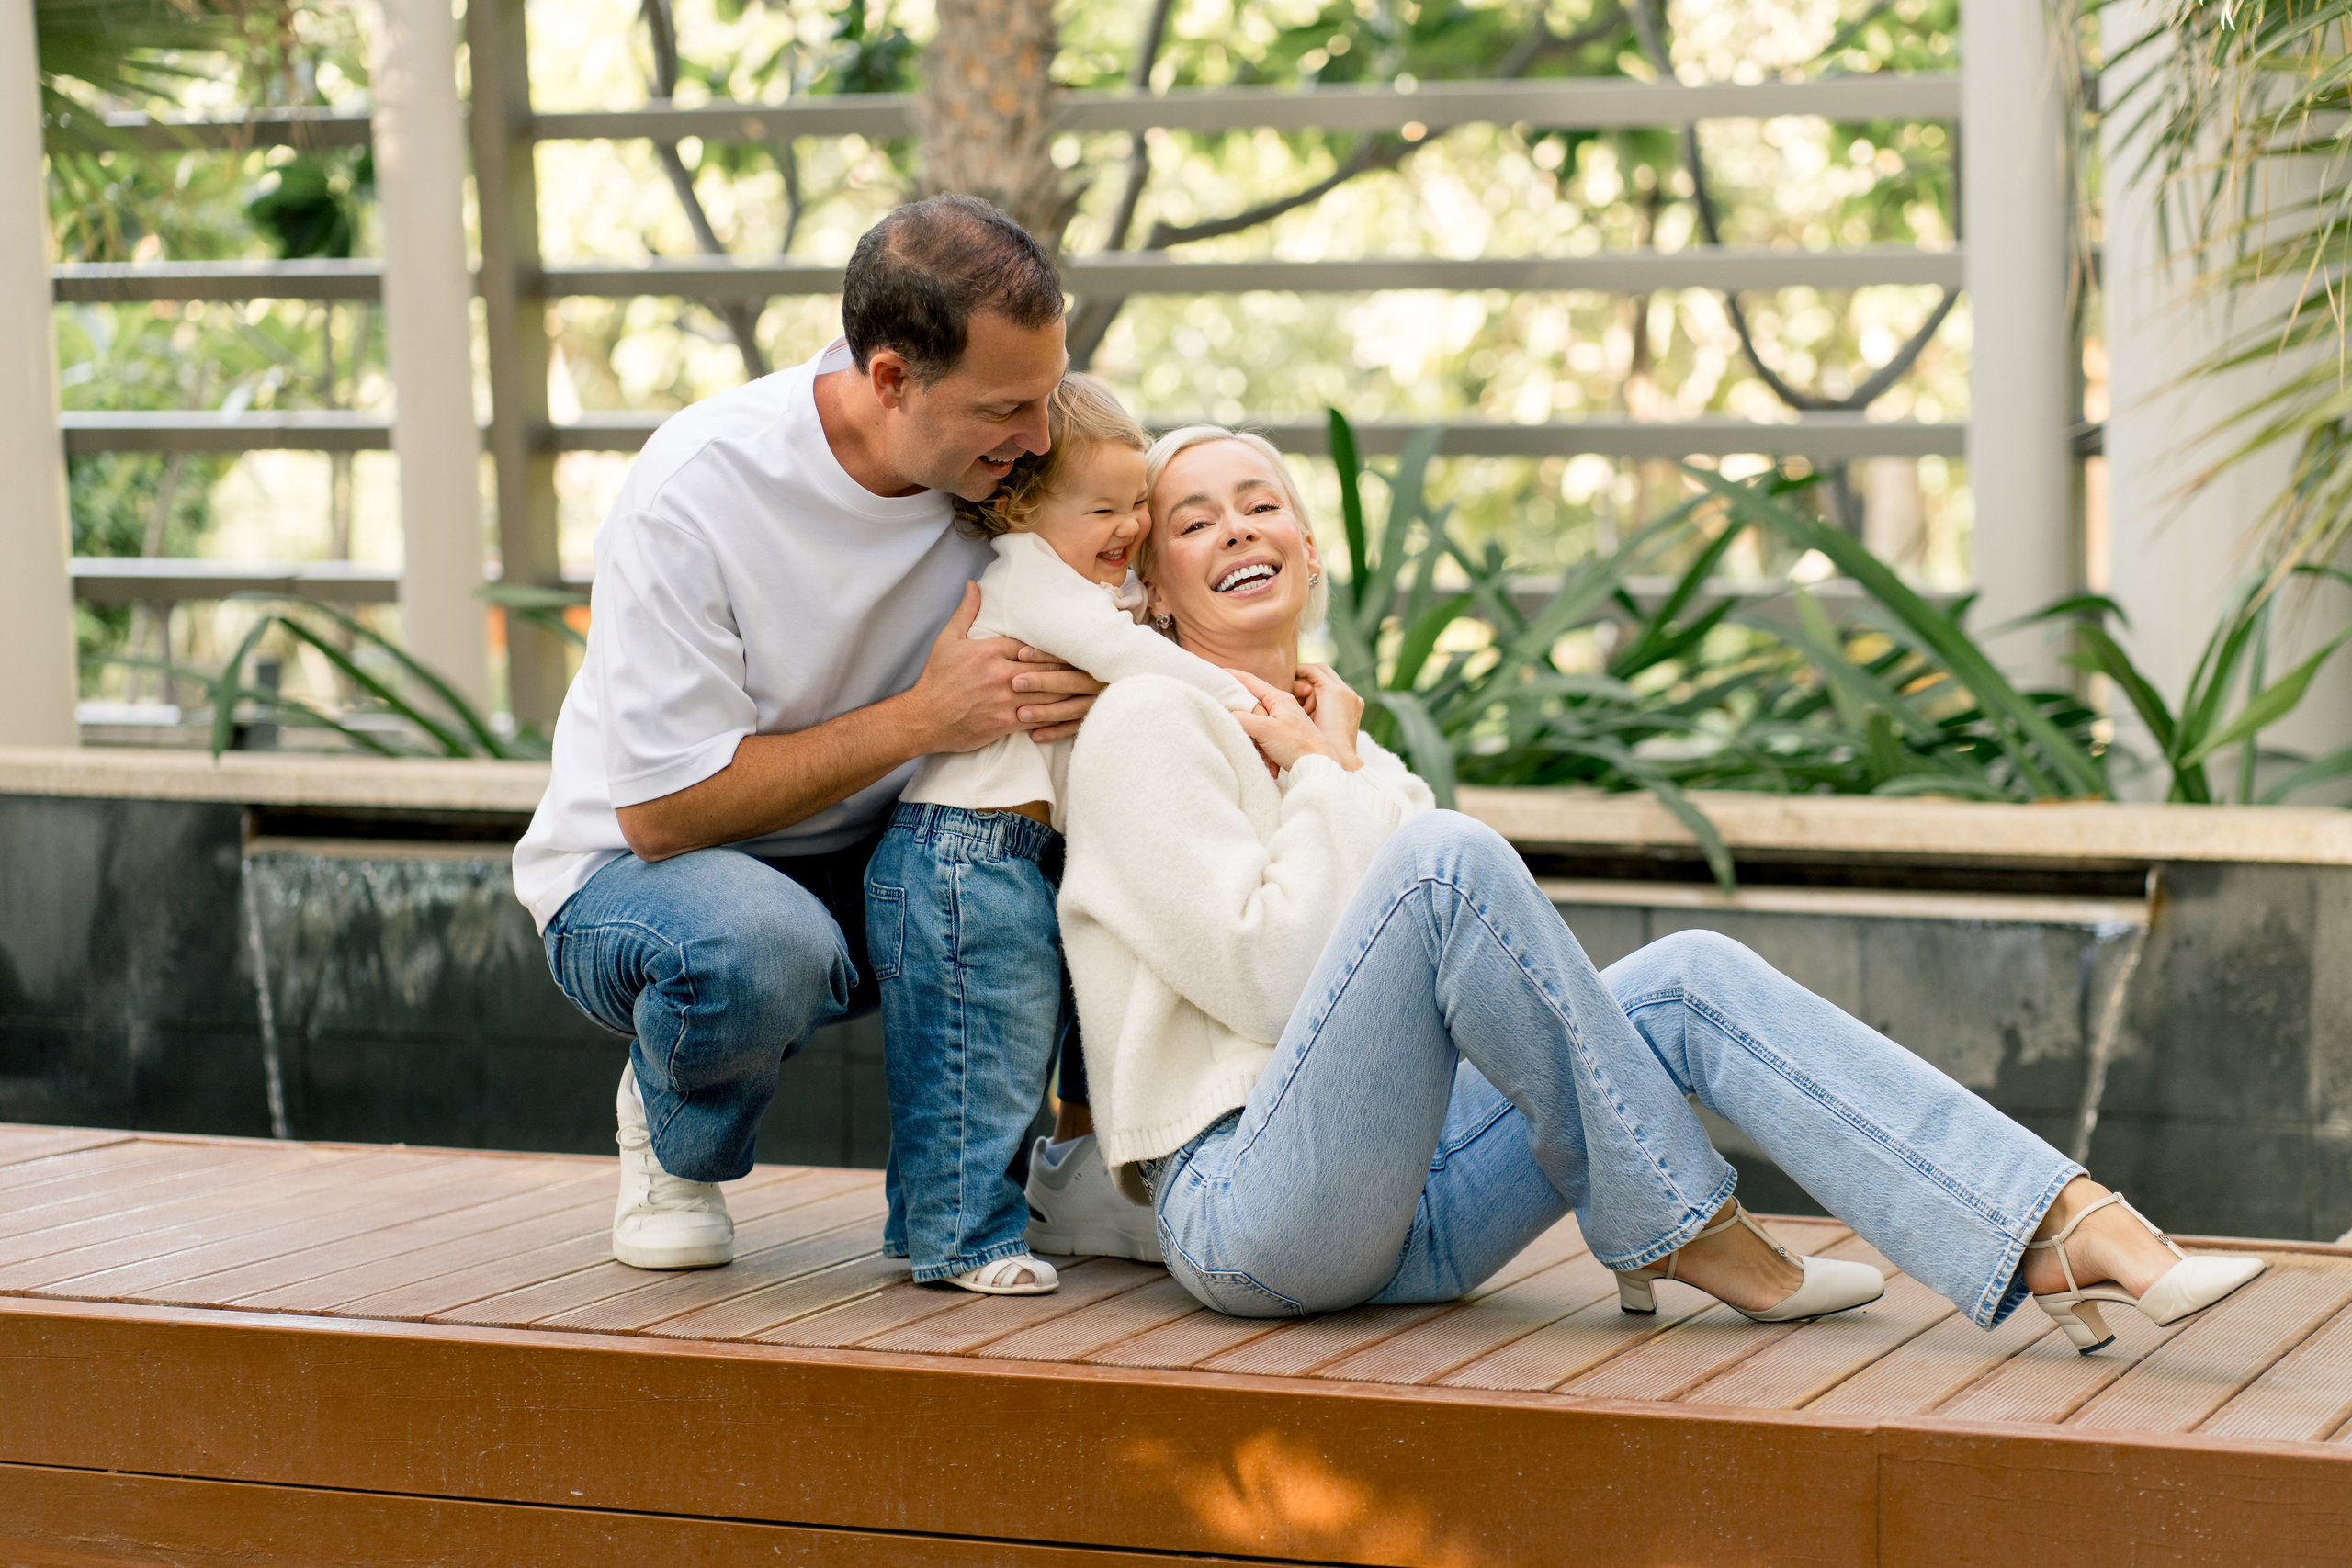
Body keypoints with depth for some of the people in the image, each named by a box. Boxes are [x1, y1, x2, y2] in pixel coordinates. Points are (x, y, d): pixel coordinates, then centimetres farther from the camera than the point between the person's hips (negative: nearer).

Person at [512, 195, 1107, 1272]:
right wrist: (922, 718, -26)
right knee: (758, 946, -41)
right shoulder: (691, 497, -26)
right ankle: (676, 1136, -5)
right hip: (638, 868, -4)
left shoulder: (1003, 452, -11)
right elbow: (663, 809, -25)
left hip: (876, 863, 4)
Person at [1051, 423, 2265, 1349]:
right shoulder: (1149, 723, 0)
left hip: (1405, 1222, 7)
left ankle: (2066, 1234, -26)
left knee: (1688, 982, -13)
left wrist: (1341, 765, 7)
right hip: (1244, 1201, -7)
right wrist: (1327, 776, -1)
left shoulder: (1321, 731, 25)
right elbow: (1269, 978, -12)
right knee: (1447, 854, -29)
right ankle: (1672, 1228, -16)